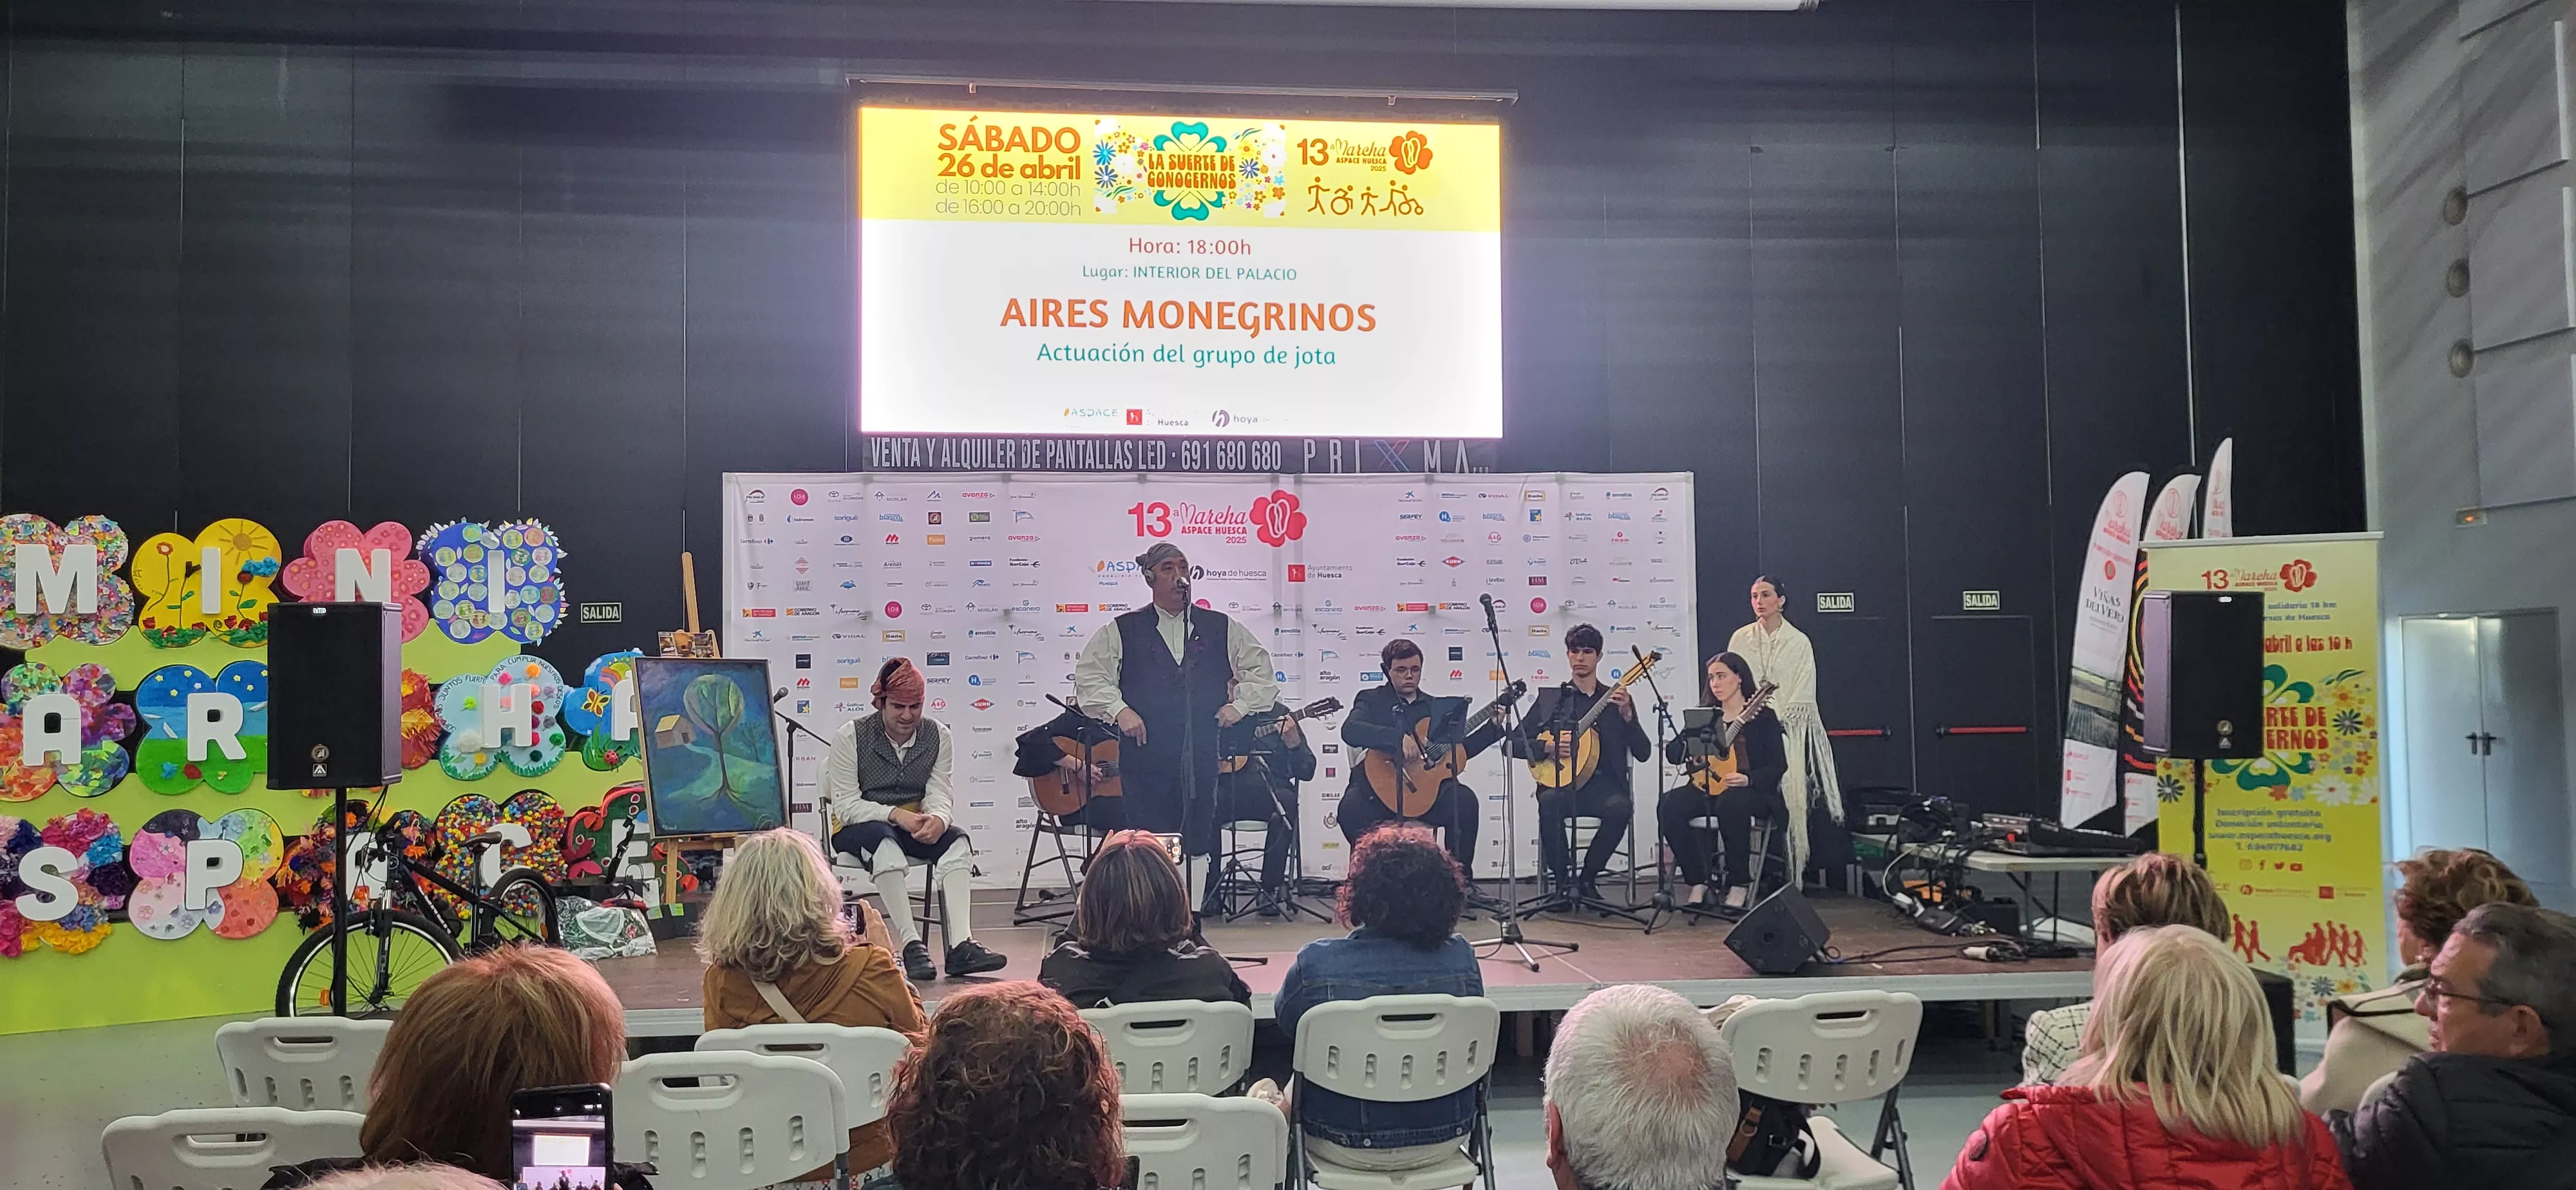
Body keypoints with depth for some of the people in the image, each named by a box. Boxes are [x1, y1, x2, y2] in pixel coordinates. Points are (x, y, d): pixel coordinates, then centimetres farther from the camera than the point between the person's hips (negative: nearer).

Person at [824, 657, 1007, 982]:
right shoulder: (850, 737, -9)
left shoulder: (938, 736, 1)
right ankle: (912, 944, -43)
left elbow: (938, 796, -6)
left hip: (912, 827, 4)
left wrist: (937, 819, -32)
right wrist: (896, 815, -29)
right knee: (884, 840, -38)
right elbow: (846, 806, -14)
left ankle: (961, 946, -38)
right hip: (856, 829, -4)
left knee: (956, 839, -26)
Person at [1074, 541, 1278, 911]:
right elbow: (1089, 673, 6)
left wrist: (1240, 704, 5)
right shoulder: (1122, 631, 4)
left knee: (1197, 844, 6)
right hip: (1147, 756, -2)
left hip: (1202, 755, 2)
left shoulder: (1222, 628, 9)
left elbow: (1260, 669, 17)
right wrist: (1118, 710, -5)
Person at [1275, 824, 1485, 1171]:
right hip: (1443, 1141, 3)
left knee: (1295, 1088, 31)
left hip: (1349, 1149, -3)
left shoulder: (1316, 964, -23)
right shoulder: (1461, 957, -15)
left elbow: (1286, 1019, 0)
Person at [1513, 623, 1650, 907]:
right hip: (1561, 783, 0)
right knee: (1549, 803, -35)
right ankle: (1563, 881, -15)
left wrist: (1627, 715, -9)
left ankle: (1588, 878, -10)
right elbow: (1515, 744, 11)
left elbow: (1643, 753, 6)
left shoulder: (1617, 699, 15)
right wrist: (1546, 747, -8)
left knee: (1621, 806, -34)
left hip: (1603, 784, 0)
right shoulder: (1550, 698, 15)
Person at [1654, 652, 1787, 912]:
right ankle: (1697, 882, -16)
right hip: (1708, 788, 4)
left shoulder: (1763, 717, 4)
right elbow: (1672, 753, 10)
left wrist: (1748, 779, -21)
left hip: (1752, 792, -4)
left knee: (1731, 803, -41)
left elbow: (1778, 765, -3)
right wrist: (1684, 747, -14)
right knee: (1669, 805, -26)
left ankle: (1739, 883, -22)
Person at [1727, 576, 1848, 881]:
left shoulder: (1799, 643, 3)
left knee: (1789, 793, -8)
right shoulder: (1741, 639, 8)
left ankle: (1789, 875, -5)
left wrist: (1776, 719, -11)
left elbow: (1802, 695, 0)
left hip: (1788, 728, -1)